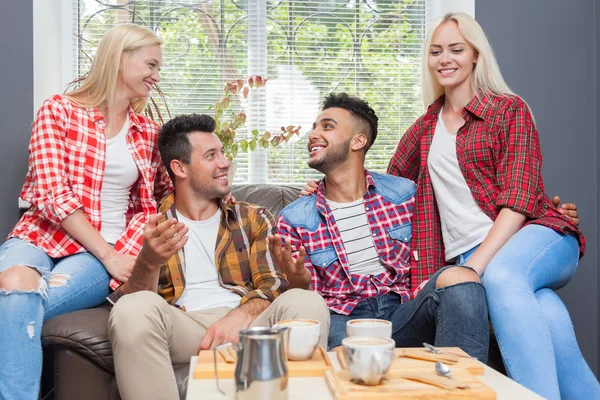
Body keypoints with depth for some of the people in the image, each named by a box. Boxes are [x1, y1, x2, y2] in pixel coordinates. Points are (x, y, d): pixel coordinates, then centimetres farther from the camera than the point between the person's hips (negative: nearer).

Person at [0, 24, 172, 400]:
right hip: (42, 237, -1)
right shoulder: (59, 111, 4)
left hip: (109, 253, 1)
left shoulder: (149, 133, 14)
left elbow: (153, 202, 20)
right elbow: (51, 195, -7)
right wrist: (106, 255, -15)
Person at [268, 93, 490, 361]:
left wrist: (432, 285, -1)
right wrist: (297, 280, -18)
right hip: (343, 319, -2)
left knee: (458, 277, -28)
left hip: (402, 313, 3)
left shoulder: (403, 193, 11)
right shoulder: (294, 219, 7)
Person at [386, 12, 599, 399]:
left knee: (500, 275, -40)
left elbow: (518, 198, -8)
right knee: (543, 313, -34)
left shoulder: (510, 109, 4)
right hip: (469, 256, 2)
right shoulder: (423, 130, 19)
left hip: (536, 235, -2)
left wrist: (476, 265, -20)